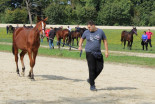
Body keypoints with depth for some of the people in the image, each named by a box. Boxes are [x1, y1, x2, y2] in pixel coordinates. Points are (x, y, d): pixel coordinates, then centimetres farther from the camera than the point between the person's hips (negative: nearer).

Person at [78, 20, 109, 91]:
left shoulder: (100, 32, 1)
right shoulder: (86, 32, 1)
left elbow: (105, 41, 7)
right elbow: (82, 39, 16)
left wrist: (106, 51, 1)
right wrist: (80, 46, -2)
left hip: (98, 53, 2)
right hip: (89, 52, -2)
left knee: (100, 68, 0)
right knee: (92, 69, -6)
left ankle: (90, 79, 22)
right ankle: (92, 85, 3)